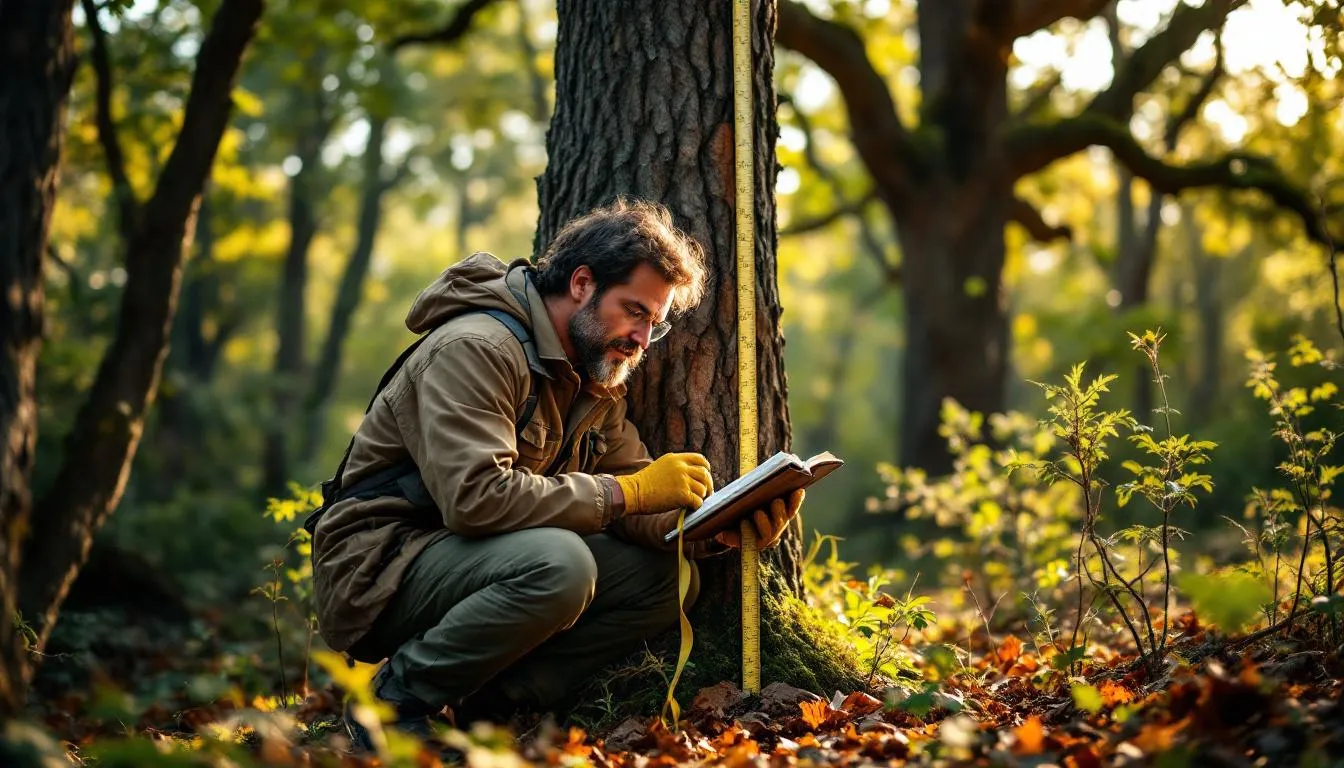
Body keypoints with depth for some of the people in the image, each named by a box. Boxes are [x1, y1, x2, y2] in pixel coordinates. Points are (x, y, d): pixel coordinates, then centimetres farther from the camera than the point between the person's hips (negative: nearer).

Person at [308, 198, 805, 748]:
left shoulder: (596, 380, 12)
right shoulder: (474, 349, -18)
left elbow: (634, 506, 6)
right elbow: (475, 497, -31)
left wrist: (716, 529, -15)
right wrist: (627, 492, -27)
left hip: (466, 563, 9)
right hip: (377, 569, -9)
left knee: (661, 574, -6)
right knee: (558, 563, -34)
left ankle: (474, 705, -10)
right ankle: (398, 700, -14)